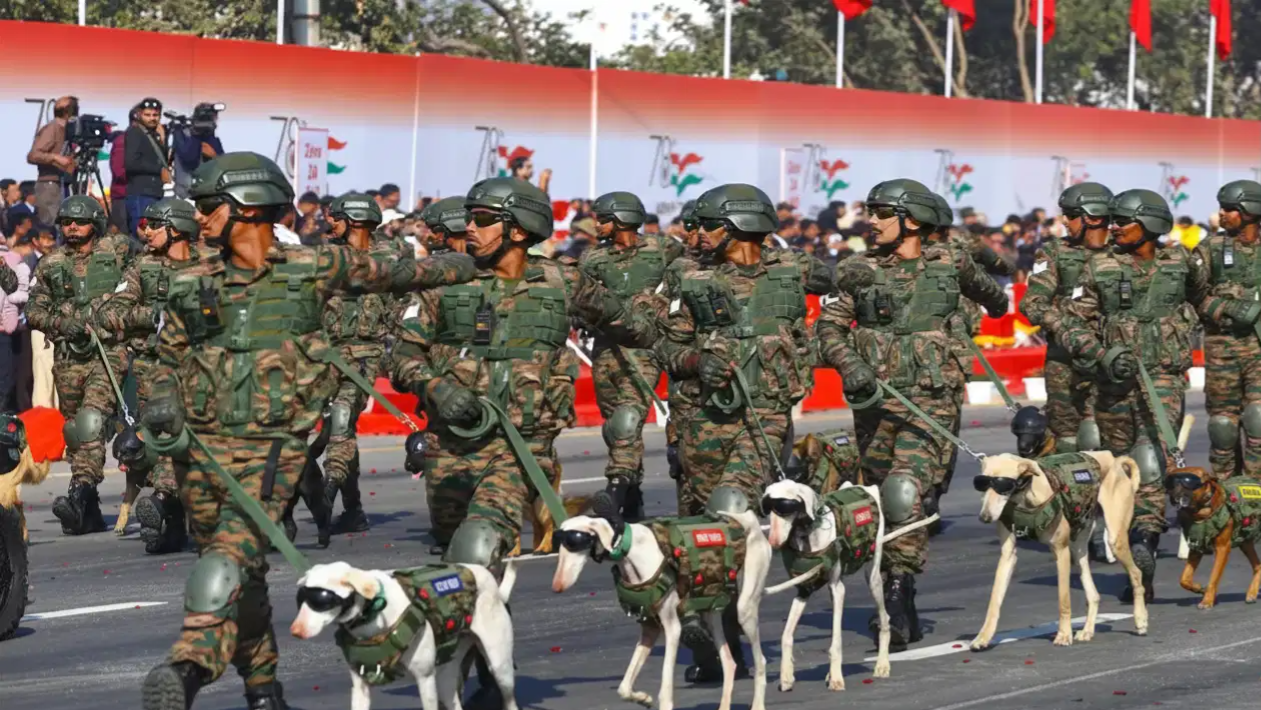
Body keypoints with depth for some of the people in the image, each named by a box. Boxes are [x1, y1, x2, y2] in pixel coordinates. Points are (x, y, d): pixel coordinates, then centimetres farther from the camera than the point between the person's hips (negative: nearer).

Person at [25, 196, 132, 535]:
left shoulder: (116, 251, 5)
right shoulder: (50, 265, 12)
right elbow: (34, 311, 11)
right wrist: (63, 323, -8)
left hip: (108, 352, -4)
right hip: (69, 357, 4)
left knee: (91, 423, -23)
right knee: (74, 432, 7)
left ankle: (80, 493, -33)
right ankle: (89, 514, 14)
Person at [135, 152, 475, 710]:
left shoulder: (311, 269, 2)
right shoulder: (190, 285, 8)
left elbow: (391, 274, 19)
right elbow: (170, 360, 18)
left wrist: (467, 266, 26)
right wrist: (161, 406, -3)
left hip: (271, 450, -4)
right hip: (201, 447, 4)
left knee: (228, 563, -24)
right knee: (243, 578, 10)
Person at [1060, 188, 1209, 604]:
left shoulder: (1179, 262, 3)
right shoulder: (1100, 268, 1)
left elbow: (1197, 298, 28)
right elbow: (1076, 324, -2)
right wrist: (1102, 355, -15)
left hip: (1163, 378, -2)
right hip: (1113, 381, 2)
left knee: (1150, 460, -22)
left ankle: (1145, 543, -35)